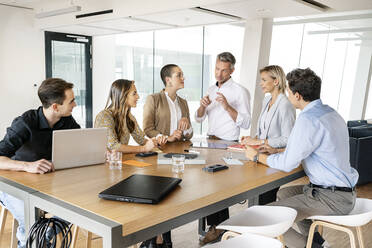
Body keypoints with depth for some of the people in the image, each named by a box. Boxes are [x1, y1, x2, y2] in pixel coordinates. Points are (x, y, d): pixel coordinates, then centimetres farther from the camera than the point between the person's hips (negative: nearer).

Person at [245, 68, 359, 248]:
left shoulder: (309, 120, -23)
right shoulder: (328, 112, 9)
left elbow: (287, 164, -19)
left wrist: (257, 156, -2)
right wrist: (276, 151, 19)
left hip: (331, 198, -10)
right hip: (343, 189, 10)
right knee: (283, 193, 27)